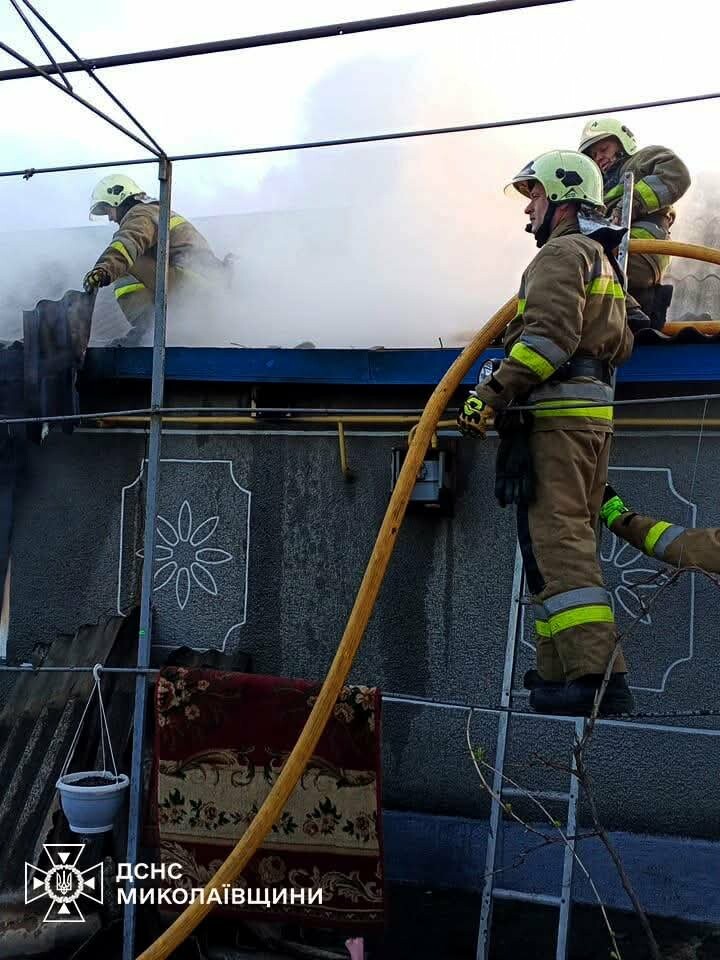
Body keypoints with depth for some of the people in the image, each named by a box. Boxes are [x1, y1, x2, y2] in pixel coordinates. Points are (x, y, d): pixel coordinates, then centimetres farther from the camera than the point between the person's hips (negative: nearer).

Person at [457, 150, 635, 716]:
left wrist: (492, 395, -21)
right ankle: (561, 675, 9)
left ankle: (597, 677, -20)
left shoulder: (562, 252, -5)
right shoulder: (603, 259, 27)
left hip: (555, 414, -10)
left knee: (556, 542, -15)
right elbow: (620, 345, 29)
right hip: (594, 414, 10)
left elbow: (548, 335, -19)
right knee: (568, 543, 8)